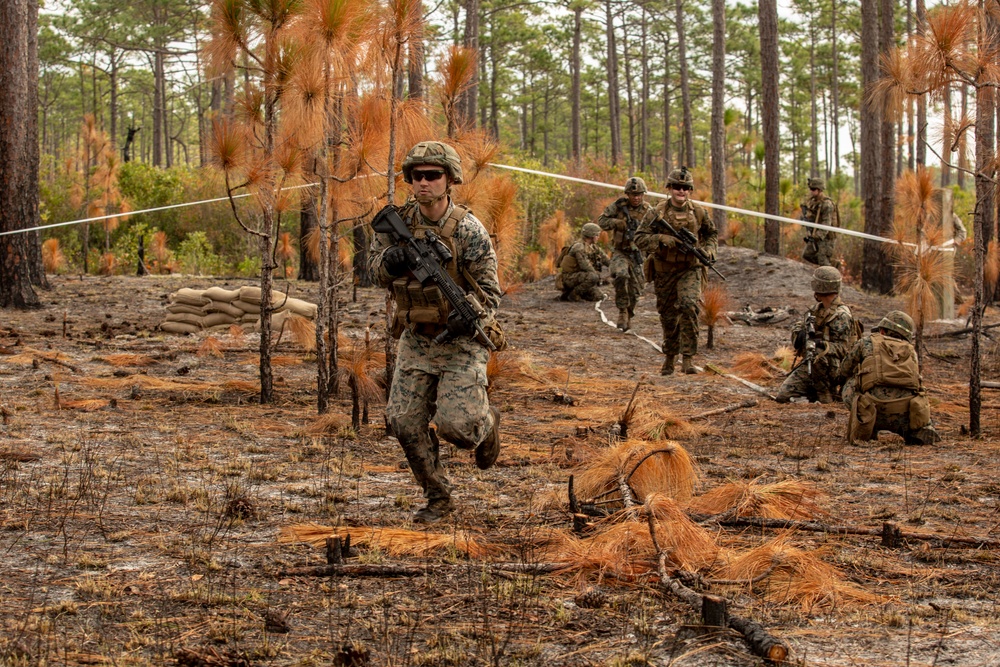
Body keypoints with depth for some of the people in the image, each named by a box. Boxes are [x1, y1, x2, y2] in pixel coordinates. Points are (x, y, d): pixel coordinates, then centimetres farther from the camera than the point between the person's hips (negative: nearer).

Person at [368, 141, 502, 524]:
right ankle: (438, 499, 14)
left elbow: (490, 292, -10)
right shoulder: (398, 223, -1)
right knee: (405, 422, -2)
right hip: (416, 340, 5)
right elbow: (375, 275, 7)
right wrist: (389, 259, -17)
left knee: (455, 424, -15)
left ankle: (487, 424, 22)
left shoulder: (468, 230, -13)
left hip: (460, 341, -4)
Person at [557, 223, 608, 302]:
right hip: (569, 277, -9)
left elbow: (605, 260, 14)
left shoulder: (593, 247, 9)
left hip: (578, 277, 9)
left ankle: (567, 294, 11)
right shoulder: (579, 247, -20)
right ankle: (573, 295, -14)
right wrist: (598, 276, -18)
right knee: (593, 277, -32)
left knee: (599, 296, 2)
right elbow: (585, 266, -27)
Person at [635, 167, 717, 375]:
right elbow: (640, 237, -11)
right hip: (664, 271, 0)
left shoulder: (698, 213, 1)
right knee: (668, 315, 9)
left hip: (689, 270, 0)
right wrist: (662, 239, -24)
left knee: (689, 307, -21)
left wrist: (708, 249, -2)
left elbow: (712, 233, 18)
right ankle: (670, 356, 29)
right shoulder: (658, 213, -6)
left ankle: (688, 358, -16)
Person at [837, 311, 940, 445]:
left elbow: (844, 370, 29)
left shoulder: (867, 342, 15)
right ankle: (921, 431, 6)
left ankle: (867, 429, 13)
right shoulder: (911, 351, 22)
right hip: (906, 417, 2)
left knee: (850, 385, 22)